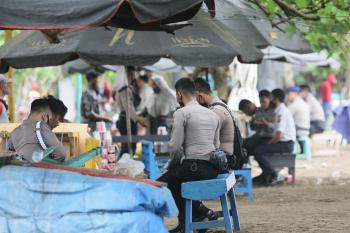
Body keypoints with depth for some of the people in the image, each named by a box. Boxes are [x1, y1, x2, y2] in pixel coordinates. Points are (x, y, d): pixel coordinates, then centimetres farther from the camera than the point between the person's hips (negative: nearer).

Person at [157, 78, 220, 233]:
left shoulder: (181, 113, -7)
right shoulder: (212, 114, 16)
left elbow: (175, 146, -12)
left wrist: (173, 162, 10)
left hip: (194, 168, -8)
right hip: (213, 169, 8)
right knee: (175, 177, 30)